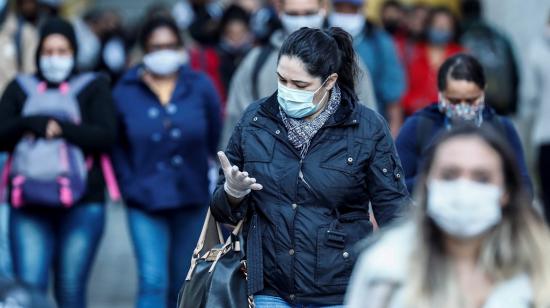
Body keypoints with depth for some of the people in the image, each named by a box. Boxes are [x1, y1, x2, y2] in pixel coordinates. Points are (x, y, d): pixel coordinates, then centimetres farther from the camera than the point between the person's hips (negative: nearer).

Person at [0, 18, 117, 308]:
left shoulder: (93, 87, 9)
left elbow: (106, 136, -4)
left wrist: (62, 128, -15)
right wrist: (29, 123, -13)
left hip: (81, 204, -1)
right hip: (28, 204, 1)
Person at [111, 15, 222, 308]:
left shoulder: (200, 87, 0)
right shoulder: (125, 92, -2)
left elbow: (216, 140, 6)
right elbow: (115, 145, 7)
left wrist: (214, 180, 2)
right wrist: (129, 185, 1)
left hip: (192, 199, 2)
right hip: (145, 200, -2)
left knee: (182, 283, 14)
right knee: (152, 281, -12)